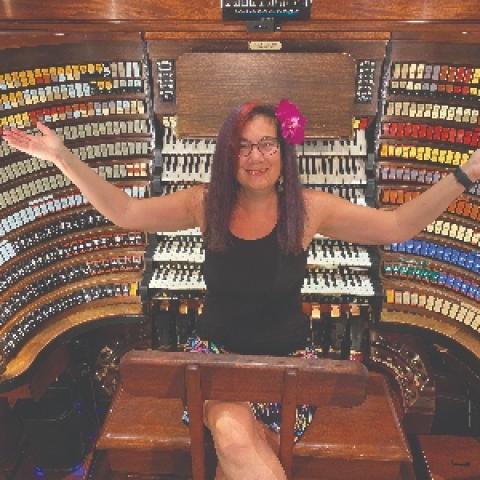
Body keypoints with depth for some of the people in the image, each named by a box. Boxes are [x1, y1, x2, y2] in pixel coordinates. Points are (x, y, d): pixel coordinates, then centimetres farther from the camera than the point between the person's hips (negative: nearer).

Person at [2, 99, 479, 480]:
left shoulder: (308, 208, -9)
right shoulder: (206, 203, -6)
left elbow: (399, 225, -11)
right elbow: (124, 211, -4)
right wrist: (61, 156, -10)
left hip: (284, 358, 0)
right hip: (217, 353, 1)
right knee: (232, 431, -27)